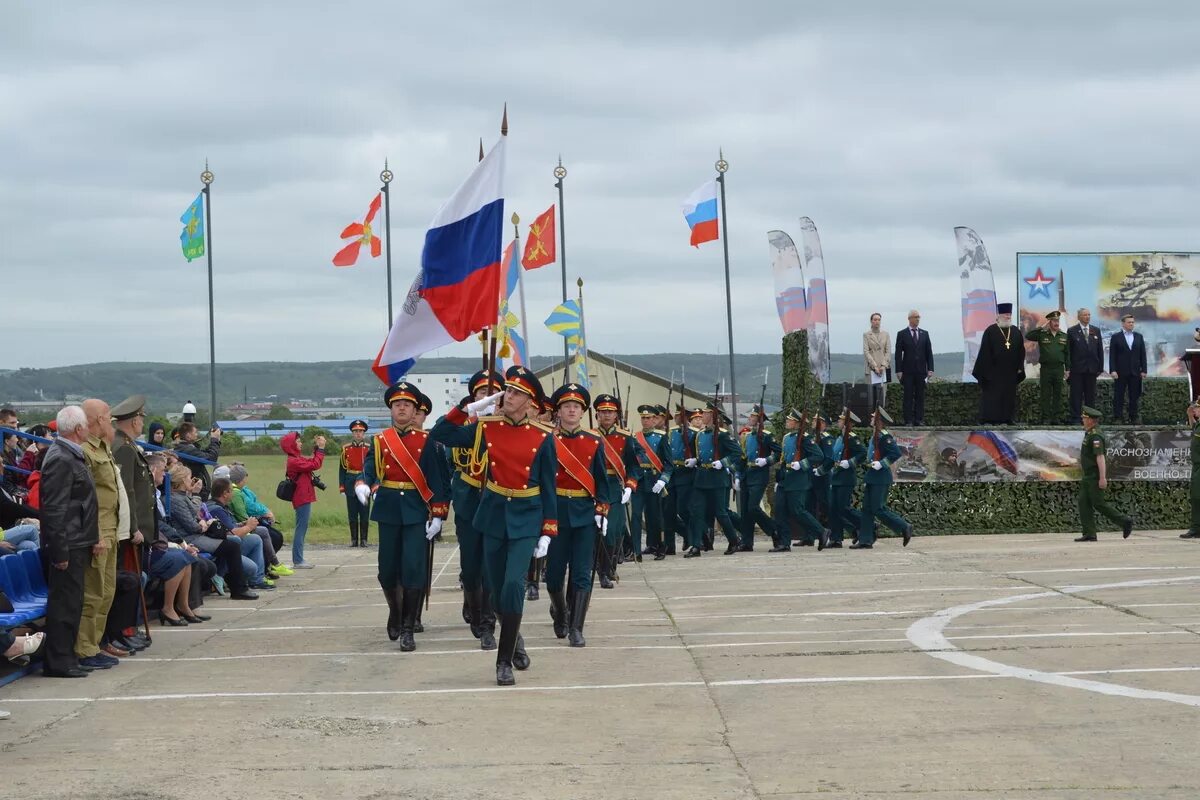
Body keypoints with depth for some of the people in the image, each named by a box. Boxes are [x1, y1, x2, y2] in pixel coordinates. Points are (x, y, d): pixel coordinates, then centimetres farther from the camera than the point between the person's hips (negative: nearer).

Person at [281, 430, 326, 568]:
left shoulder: (296, 459, 16)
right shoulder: (294, 461, -16)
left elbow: (313, 462, 20)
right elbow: (315, 465, -19)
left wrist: (317, 447, 11)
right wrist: (320, 448, -13)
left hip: (303, 498, 10)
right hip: (302, 499, -10)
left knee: (302, 529, 13)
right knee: (301, 528, -8)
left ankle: (298, 560, 17)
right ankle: (298, 561, -7)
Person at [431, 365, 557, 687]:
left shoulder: (542, 437, -5)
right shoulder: (487, 429, 0)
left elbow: (548, 488, -1)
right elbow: (441, 434, 1)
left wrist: (547, 533, -4)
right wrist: (467, 407, -8)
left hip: (526, 520, -3)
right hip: (493, 516, 3)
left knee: (513, 586, -17)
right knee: (498, 591, 9)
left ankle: (505, 661, -7)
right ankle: (514, 639, 35)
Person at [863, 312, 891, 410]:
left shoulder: (885, 335, 14)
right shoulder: (866, 334, 7)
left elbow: (888, 351, 7)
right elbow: (866, 351, -1)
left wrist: (883, 365, -7)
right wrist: (874, 366, -10)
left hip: (883, 368, 2)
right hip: (871, 368, -2)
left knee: (882, 392, -6)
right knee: (871, 393, -6)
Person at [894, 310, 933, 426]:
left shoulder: (924, 333, 10)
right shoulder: (902, 334, 2)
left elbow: (929, 352, 9)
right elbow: (898, 354, -1)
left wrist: (930, 369, 1)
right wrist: (899, 370, -8)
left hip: (921, 370, 3)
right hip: (908, 371, -3)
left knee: (920, 396, 3)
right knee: (908, 397, -2)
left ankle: (919, 419, 7)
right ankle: (908, 420, -1)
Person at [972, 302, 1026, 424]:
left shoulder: (1016, 332, 10)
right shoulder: (990, 331, -4)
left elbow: (1021, 351, 11)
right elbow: (984, 351, -7)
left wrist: (1020, 368, 5)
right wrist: (985, 371, -11)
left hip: (1010, 373, 5)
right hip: (993, 372, -5)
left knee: (1008, 397, 6)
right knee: (992, 396, -5)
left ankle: (1005, 419, 11)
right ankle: (988, 420, -4)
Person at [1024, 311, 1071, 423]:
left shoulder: (1064, 336, 9)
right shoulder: (1042, 335, 2)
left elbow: (1067, 354, 11)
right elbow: (1028, 336, -12)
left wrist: (1067, 369, 6)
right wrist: (1042, 327, -11)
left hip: (1059, 369, 2)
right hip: (1046, 368, -2)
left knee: (1058, 395, 5)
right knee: (1046, 395, 0)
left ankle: (1056, 418, 9)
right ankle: (1046, 418, 3)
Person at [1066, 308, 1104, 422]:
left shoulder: (1096, 330, 11)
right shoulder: (1072, 331, 0)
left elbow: (1100, 349, 10)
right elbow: (1068, 351, -2)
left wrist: (1100, 367, 4)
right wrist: (1068, 367, -7)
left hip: (1092, 368, 3)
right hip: (1077, 369, -3)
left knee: (1091, 395, 7)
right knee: (1076, 395, -1)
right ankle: (1076, 418, 2)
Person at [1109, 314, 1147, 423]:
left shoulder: (1139, 336, 12)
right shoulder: (1116, 337, 2)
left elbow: (1143, 354, 10)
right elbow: (1112, 355, -2)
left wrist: (1143, 370, 3)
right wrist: (1113, 370, -11)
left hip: (1135, 372, 3)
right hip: (1120, 372, -3)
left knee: (1134, 397, 4)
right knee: (1119, 397, -1)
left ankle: (1133, 418, 8)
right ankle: (1117, 418, 1)